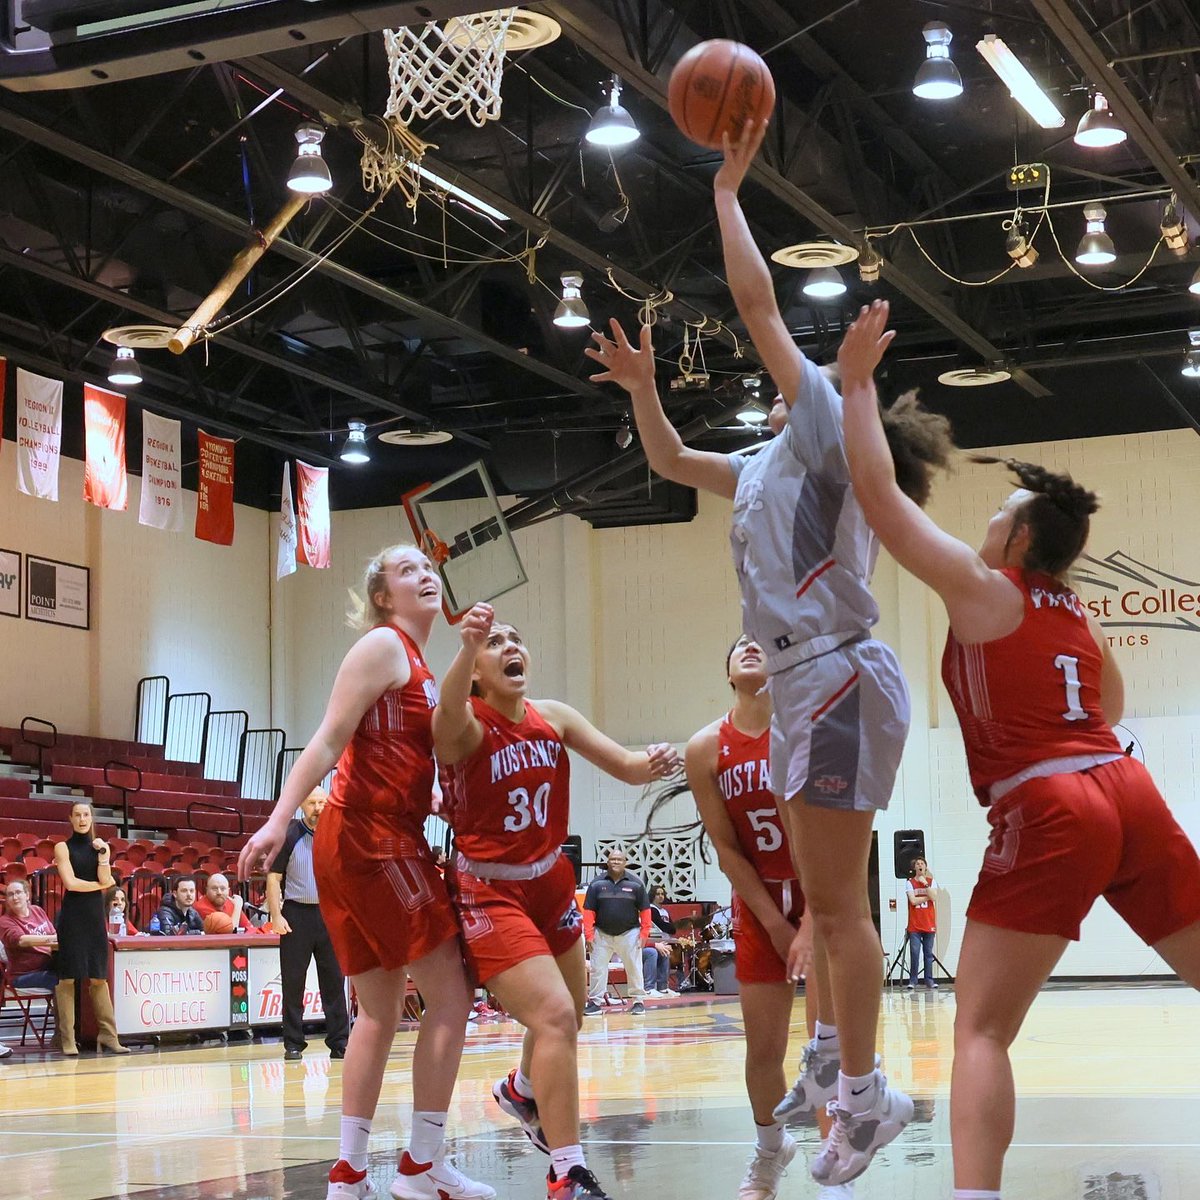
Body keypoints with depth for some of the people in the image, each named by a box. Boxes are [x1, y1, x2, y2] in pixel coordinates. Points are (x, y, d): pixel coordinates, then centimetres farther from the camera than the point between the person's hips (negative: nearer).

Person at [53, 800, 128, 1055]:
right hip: (72, 915, -4)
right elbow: (70, 882, -11)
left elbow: (104, 879, 0)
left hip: (95, 915, 4)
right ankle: (68, 1040, -2)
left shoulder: (98, 846, 11)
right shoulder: (63, 847, -1)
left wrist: (102, 853, -8)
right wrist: (101, 884, -2)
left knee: (99, 976, 5)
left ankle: (108, 1035, 6)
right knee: (68, 977, -4)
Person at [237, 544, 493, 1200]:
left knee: (380, 1012, 11)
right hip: (369, 836, -10)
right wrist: (278, 820, -23)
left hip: (389, 838, 10)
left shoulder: (416, 662, 19)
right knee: (450, 994, -6)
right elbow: (328, 741, -16)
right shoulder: (383, 645, -7)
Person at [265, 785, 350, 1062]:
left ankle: (339, 1042, 8)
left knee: (334, 981, 3)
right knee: (293, 982, 1)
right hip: (296, 913, -3)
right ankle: (293, 1044, 7)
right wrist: (276, 915, -11)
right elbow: (273, 876, -2)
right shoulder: (289, 835, -1)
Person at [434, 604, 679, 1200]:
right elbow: (450, 709, -43)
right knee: (554, 1017, -21)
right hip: (489, 891, -7)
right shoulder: (465, 725, -19)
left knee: (567, 1017, 23)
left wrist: (650, 763, -31)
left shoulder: (554, 718, -2)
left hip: (550, 882, 7)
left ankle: (521, 1091, 55)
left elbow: (626, 766, -6)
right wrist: (466, 648, -66)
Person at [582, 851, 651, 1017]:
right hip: (602, 934, 1)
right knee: (597, 969, 1)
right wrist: (589, 934, -7)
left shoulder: (635, 883, 0)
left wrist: (644, 933, -4)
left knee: (634, 969, 2)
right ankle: (595, 1002, 7)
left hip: (629, 933, -1)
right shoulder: (597, 883, 0)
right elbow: (589, 910, -1)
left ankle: (639, 1001, 11)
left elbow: (644, 910, 2)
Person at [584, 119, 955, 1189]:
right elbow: (672, 461, 33)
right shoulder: (771, 466, 21)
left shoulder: (824, 435, -3)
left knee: (837, 901, -8)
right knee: (825, 896, 16)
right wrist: (643, 386, 19)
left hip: (837, 677, -10)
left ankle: (865, 1094, -4)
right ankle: (835, 1057, 27)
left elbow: (761, 306, -10)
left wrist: (726, 194, -4)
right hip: (808, 684, 10)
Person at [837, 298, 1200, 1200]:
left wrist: (857, 380, 8)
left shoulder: (982, 589, 2)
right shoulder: (1079, 616, 21)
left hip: (1048, 813, -7)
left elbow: (876, 490, -1)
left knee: (982, 1031, -6)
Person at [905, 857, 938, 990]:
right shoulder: (910, 882, 3)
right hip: (915, 925, -2)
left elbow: (934, 898, -8)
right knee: (914, 953, -6)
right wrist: (927, 897, -5)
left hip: (929, 924, 2)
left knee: (928, 953, 4)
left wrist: (925, 884, -13)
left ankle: (929, 980, 8)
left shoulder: (931, 881, 8)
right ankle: (912, 981, -2)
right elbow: (913, 900, -9)